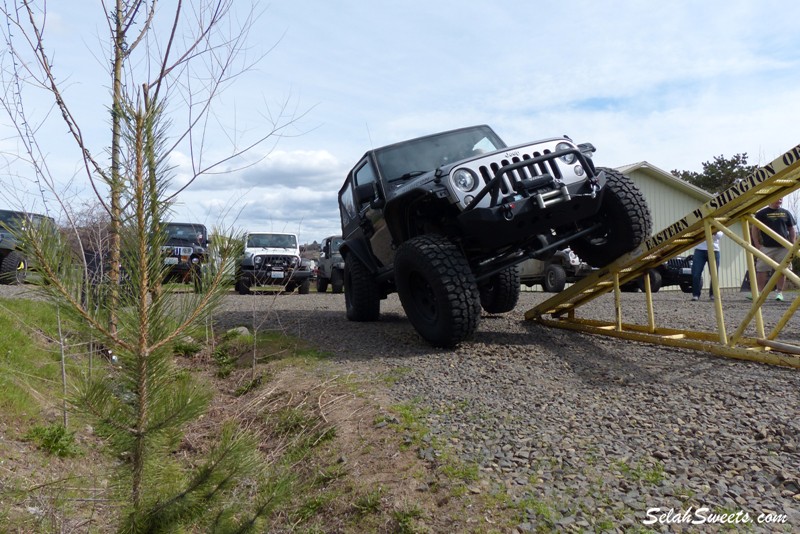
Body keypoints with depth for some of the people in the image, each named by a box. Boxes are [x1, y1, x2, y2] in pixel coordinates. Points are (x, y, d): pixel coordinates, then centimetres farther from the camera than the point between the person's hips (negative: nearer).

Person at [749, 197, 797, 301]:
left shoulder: (786, 213, 10)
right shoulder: (762, 213, 2)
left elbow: (792, 229, 15)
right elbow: (755, 229, 3)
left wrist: (792, 244, 7)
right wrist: (757, 244, -3)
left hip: (783, 247, 3)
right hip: (766, 247, -2)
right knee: (761, 270, -4)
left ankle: (780, 292, 12)